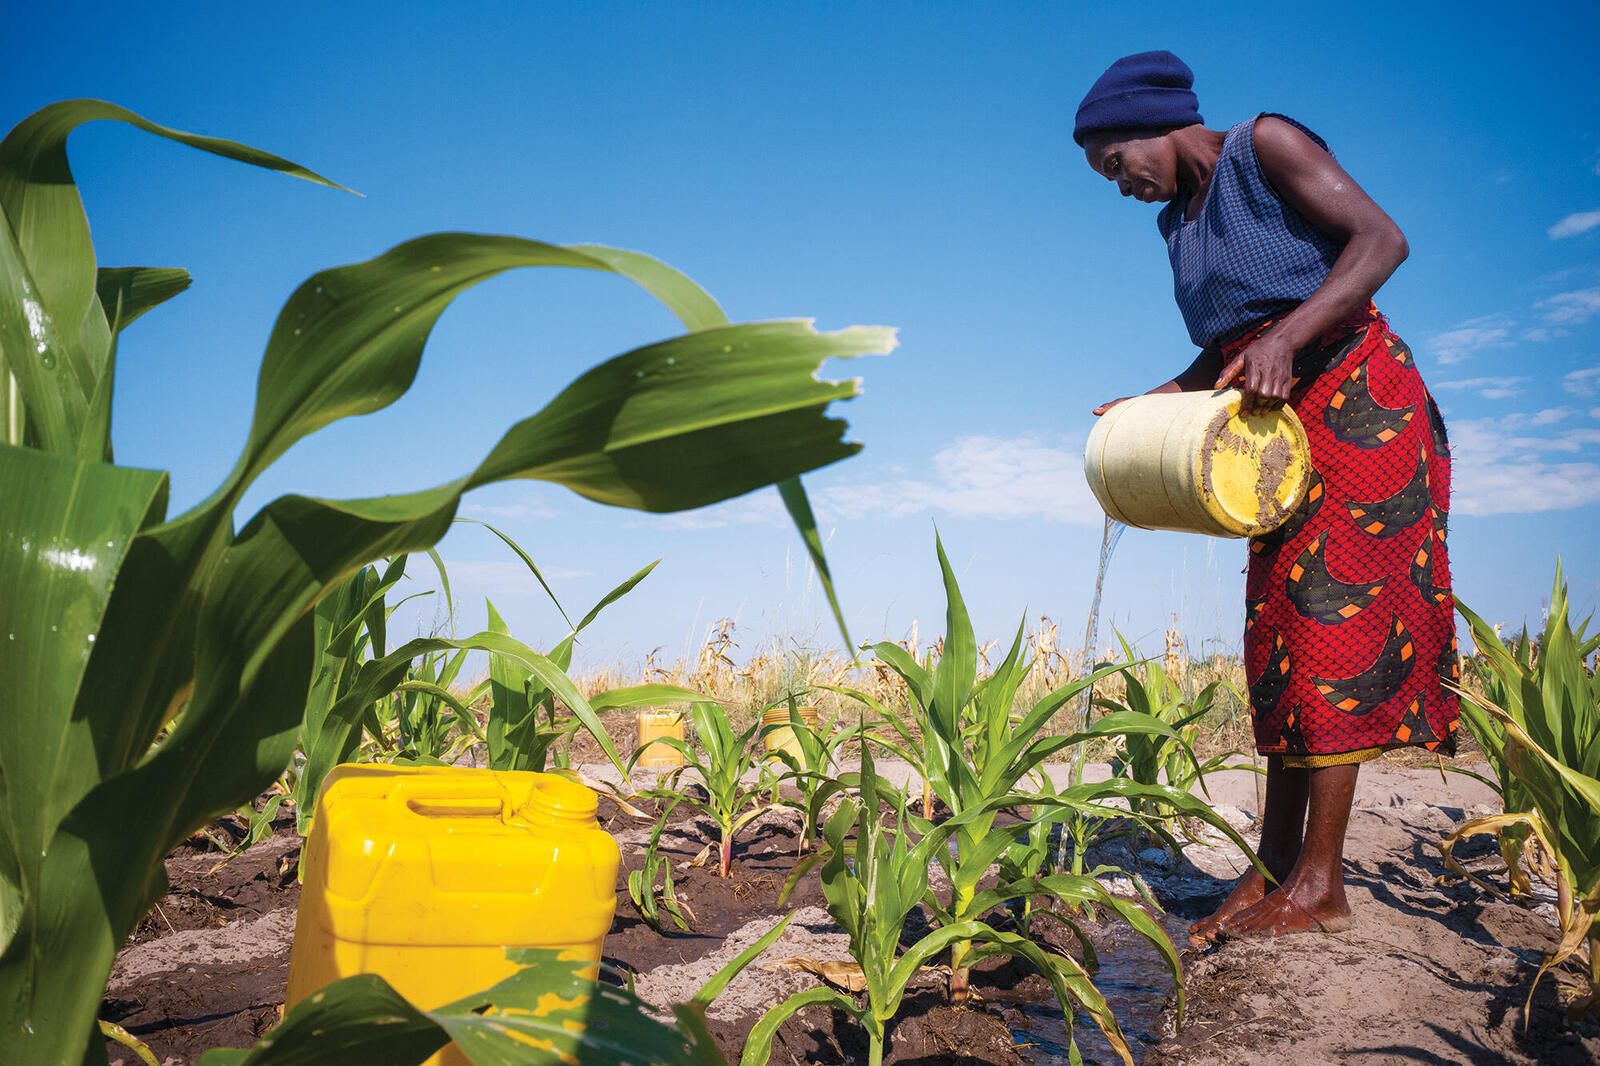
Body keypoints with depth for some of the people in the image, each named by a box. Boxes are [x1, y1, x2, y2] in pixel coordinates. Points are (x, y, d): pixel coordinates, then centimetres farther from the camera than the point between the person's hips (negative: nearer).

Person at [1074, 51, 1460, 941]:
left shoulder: (1265, 146, -5)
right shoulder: (1180, 222, 16)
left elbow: (1383, 239, -17)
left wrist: (1285, 338, -29)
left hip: (1359, 403, -8)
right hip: (1285, 430, 8)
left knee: (1328, 616, -13)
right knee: (1279, 629, 2)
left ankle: (1322, 885, -10)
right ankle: (1276, 868, 4)